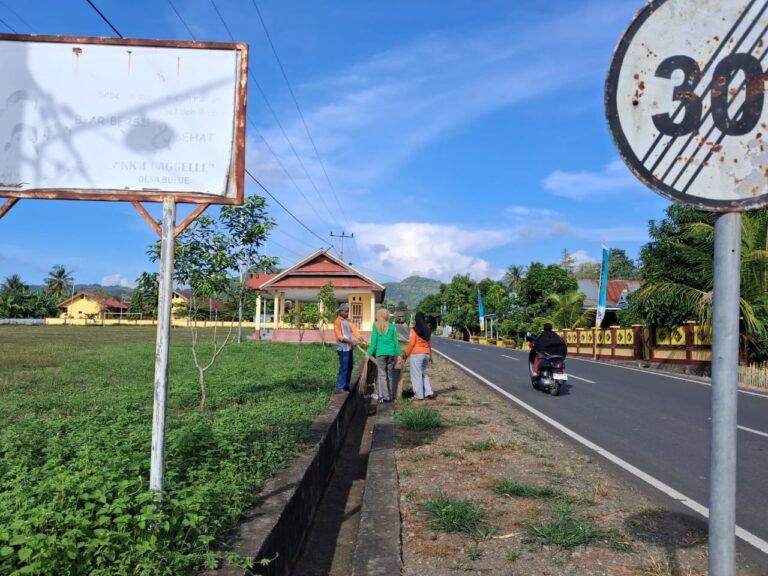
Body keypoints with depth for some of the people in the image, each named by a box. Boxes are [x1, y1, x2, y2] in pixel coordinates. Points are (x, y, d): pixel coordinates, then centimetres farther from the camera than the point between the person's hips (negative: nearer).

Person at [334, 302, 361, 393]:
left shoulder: (348, 321, 15)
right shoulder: (338, 322, -9)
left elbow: (354, 330, 5)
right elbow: (339, 336, -16)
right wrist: (350, 341, -23)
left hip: (349, 347, 8)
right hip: (343, 348, -8)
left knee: (349, 367, 13)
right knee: (344, 367, -8)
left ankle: (346, 385, 22)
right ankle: (340, 387, -3)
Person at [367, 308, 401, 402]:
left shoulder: (376, 326, -2)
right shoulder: (392, 326, 6)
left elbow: (373, 341, -4)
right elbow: (396, 341, 8)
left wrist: (370, 353, 1)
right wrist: (398, 354, 12)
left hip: (380, 353, -3)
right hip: (391, 353, 3)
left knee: (382, 375, 2)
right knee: (390, 375, 13)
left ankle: (385, 396, -1)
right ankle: (391, 395, 16)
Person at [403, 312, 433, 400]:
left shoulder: (414, 330, -11)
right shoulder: (428, 330, 8)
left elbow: (411, 343, -13)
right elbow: (429, 343, 12)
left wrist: (406, 354, -4)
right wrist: (430, 355, 20)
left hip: (416, 354, -6)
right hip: (426, 354, 6)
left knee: (417, 375, 1)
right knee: (424, 373, 17)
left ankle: (419, 395, 2)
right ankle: (429, 392, 8)